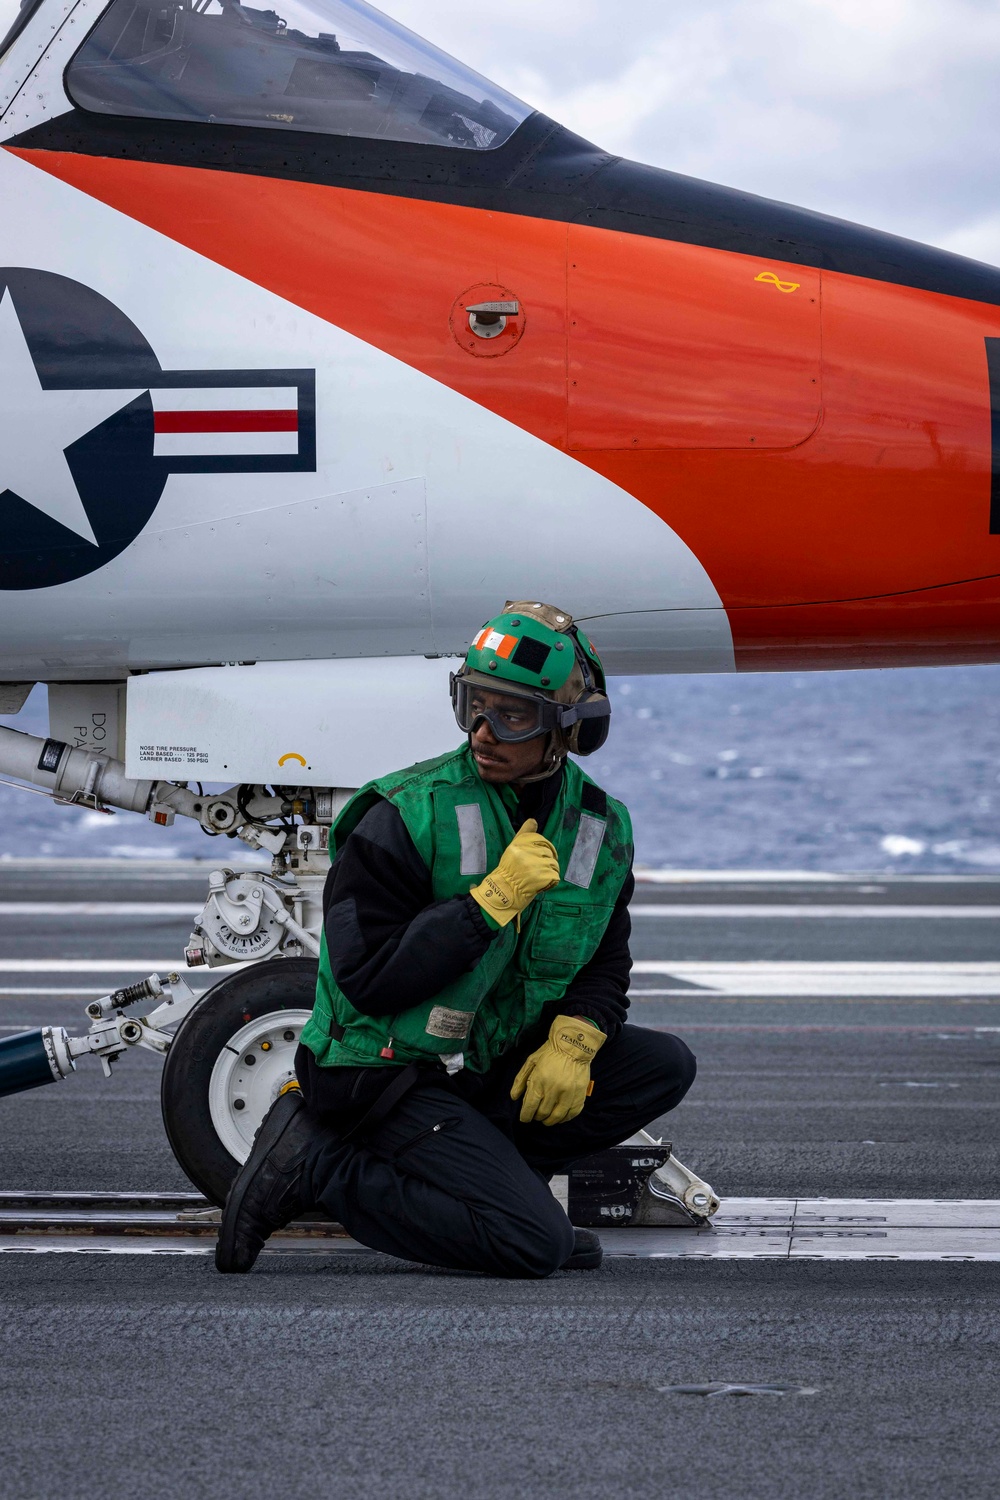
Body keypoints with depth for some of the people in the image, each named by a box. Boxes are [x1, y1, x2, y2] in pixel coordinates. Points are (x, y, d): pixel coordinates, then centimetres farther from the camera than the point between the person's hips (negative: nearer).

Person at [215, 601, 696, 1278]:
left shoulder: (599, 829, 3)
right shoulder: (403, 819, -17)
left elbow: (605, 961, 11)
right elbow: (369, 981, -22)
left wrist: (574, 1039, -12)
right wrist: (495, 899, -26)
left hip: (489, 1065, 7)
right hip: (387, 1071, -7)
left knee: (665, 1066, -6)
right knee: (536, 1245, -22)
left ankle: (468, 1164, -5)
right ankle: (319, 1163, -9)